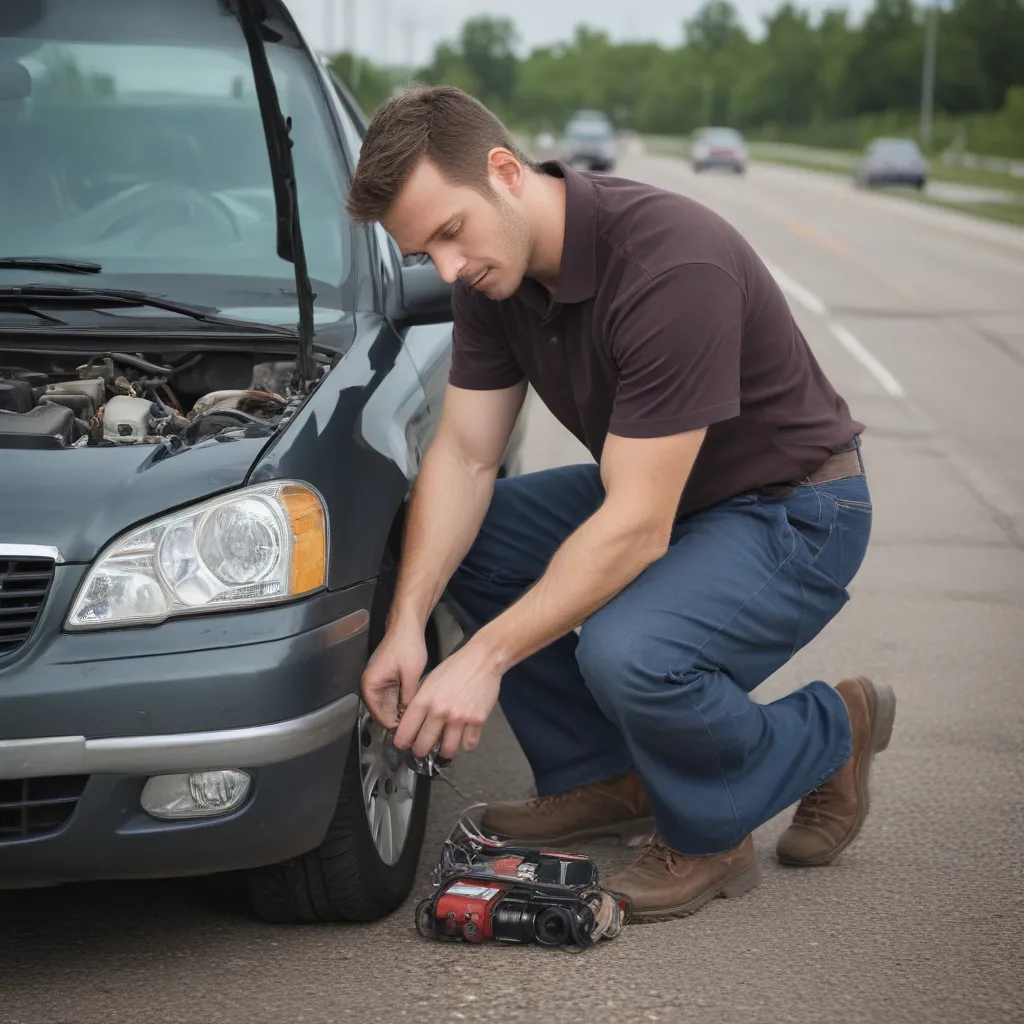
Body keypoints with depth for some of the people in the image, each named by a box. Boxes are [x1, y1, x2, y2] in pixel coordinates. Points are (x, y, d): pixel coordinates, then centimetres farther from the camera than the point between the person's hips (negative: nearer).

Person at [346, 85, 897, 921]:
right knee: (458, 538, -2)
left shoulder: (672, 265, -34)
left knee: (627, 653, -33)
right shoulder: (496, 269, -6)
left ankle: (825, 738, -1)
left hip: (793, 513, -9)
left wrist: (486, 658, -34)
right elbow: (464, 455, -4)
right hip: (656, 488, 9)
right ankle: (601, 779, 10)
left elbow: (636, 527, -33)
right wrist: (407, 620, -18)